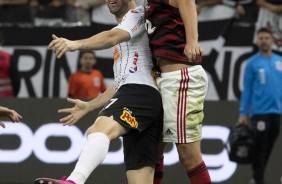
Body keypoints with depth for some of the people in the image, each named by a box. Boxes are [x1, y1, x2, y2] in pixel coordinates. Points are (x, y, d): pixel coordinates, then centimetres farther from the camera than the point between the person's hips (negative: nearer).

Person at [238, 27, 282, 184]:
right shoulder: (252, 63, -1)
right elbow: (247, 89, -1)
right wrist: (243, 114, -4)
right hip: (259, 112, -4)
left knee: (268, 148, 9)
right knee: (260, 148, -3)